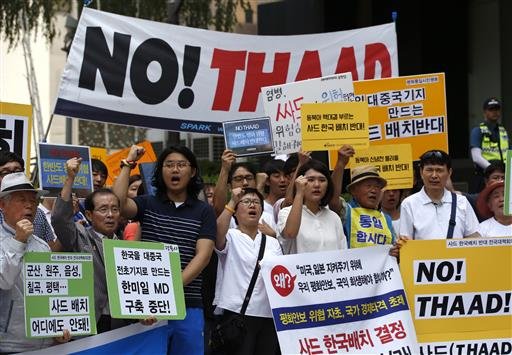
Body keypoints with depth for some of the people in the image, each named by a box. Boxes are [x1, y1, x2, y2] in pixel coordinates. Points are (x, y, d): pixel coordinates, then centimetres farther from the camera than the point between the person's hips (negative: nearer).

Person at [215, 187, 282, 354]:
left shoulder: (272, 242, 17)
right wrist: (231, 202, -21)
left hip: (268, 315, 5)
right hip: (237, 314, -5)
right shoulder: (230, 237, 2)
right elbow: (218, 233, -22)